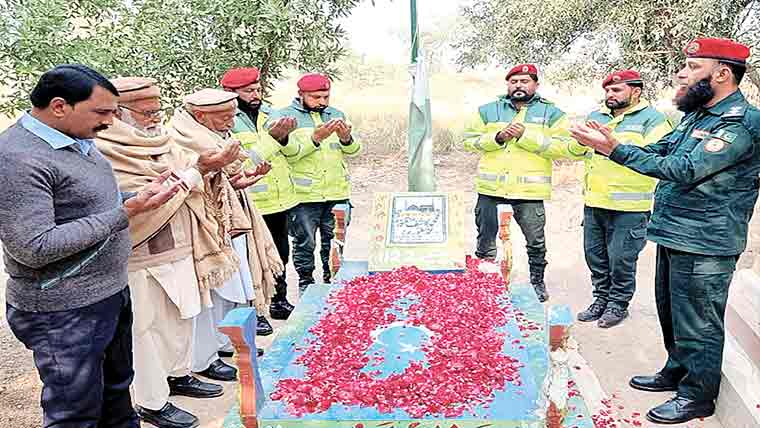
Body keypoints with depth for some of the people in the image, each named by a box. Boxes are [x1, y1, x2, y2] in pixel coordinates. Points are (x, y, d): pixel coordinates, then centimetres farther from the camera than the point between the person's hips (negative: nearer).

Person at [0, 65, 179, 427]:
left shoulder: (78, 140, 7)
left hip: (112, 292, 8)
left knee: (117, 389, 21)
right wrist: (125, 213, -25)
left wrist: (135, 195, 0)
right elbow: (35, 248, -25)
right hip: (66, 314, -8)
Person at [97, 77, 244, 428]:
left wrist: (209, 164, -16)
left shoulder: (159, 139, 7)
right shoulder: (105, 154, -19)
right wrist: (196, 171, -20)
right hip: (142, 261, -8)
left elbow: (186, 163, 5)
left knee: (181, 317, 20)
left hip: (180, 251, 8)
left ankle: (178, 375, 40)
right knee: (147, 328, 7)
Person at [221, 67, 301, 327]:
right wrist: (273, 137, -23)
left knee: (280, 254, 19)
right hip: (251, 205, -6)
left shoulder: (269, 113, 7)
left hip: (280, 199, 7)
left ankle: (279, 301, 37)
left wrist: (285, 138, -13)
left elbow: (294, 151, 8)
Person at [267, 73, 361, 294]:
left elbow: (353, 150, 6)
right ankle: (306, 284, 21)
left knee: (334, 241, 11)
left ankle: (332, 281, 26)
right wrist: (315, 138, -24)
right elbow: (288, 154, -15)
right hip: (303, 195, -4)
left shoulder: (337, 114, 13)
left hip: (337, 192, 4)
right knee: (304, 243, 4)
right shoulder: (283, 116, -2)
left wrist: (346, 138, -16)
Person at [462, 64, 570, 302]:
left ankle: (537, 282, 31)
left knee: (536, 242, 9)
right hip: (491, 190, 1)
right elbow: (469, 141, 4)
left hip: (530, 193, -1)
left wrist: (527, 136, -14)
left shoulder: (551, 113, 5)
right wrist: (498, 137, -11)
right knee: (486, 240, 11)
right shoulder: (488, 110, 9)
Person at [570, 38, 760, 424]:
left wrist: (614, 147, -27)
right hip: (672, 235, 9)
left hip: (703, 246, -9)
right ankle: (677, 372, 39)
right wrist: (607, 144, -3)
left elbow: (685, 170, -27)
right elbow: (658, 152, 13)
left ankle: (697, 396, 20)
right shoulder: (697, 114, 11)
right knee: (672, 313, 21)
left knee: (697, 323, 4)